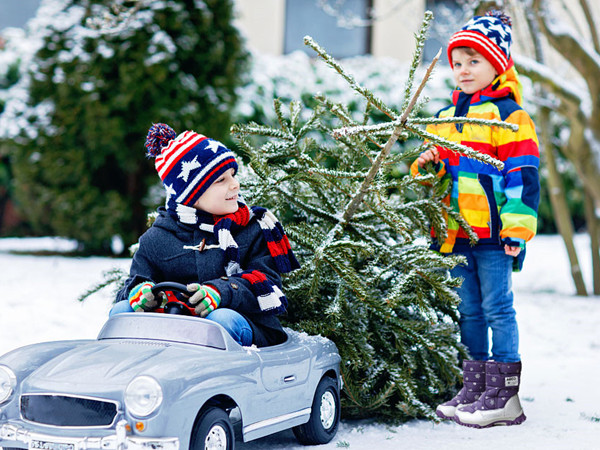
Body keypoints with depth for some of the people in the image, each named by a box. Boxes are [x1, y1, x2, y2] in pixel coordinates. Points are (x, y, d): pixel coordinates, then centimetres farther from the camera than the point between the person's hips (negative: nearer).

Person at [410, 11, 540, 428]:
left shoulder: (508, 115, -5)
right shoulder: (446, 117, 16)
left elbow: (522, 176, -10)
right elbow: (436, 168, 27)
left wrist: (516, 229, -15)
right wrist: (426, 166, 2)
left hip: (492, 233, -7)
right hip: (457, 233, 7)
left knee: (498, 308, -3)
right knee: (469, 310, 12)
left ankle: (505, 396, 1)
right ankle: (474, 389, 20)